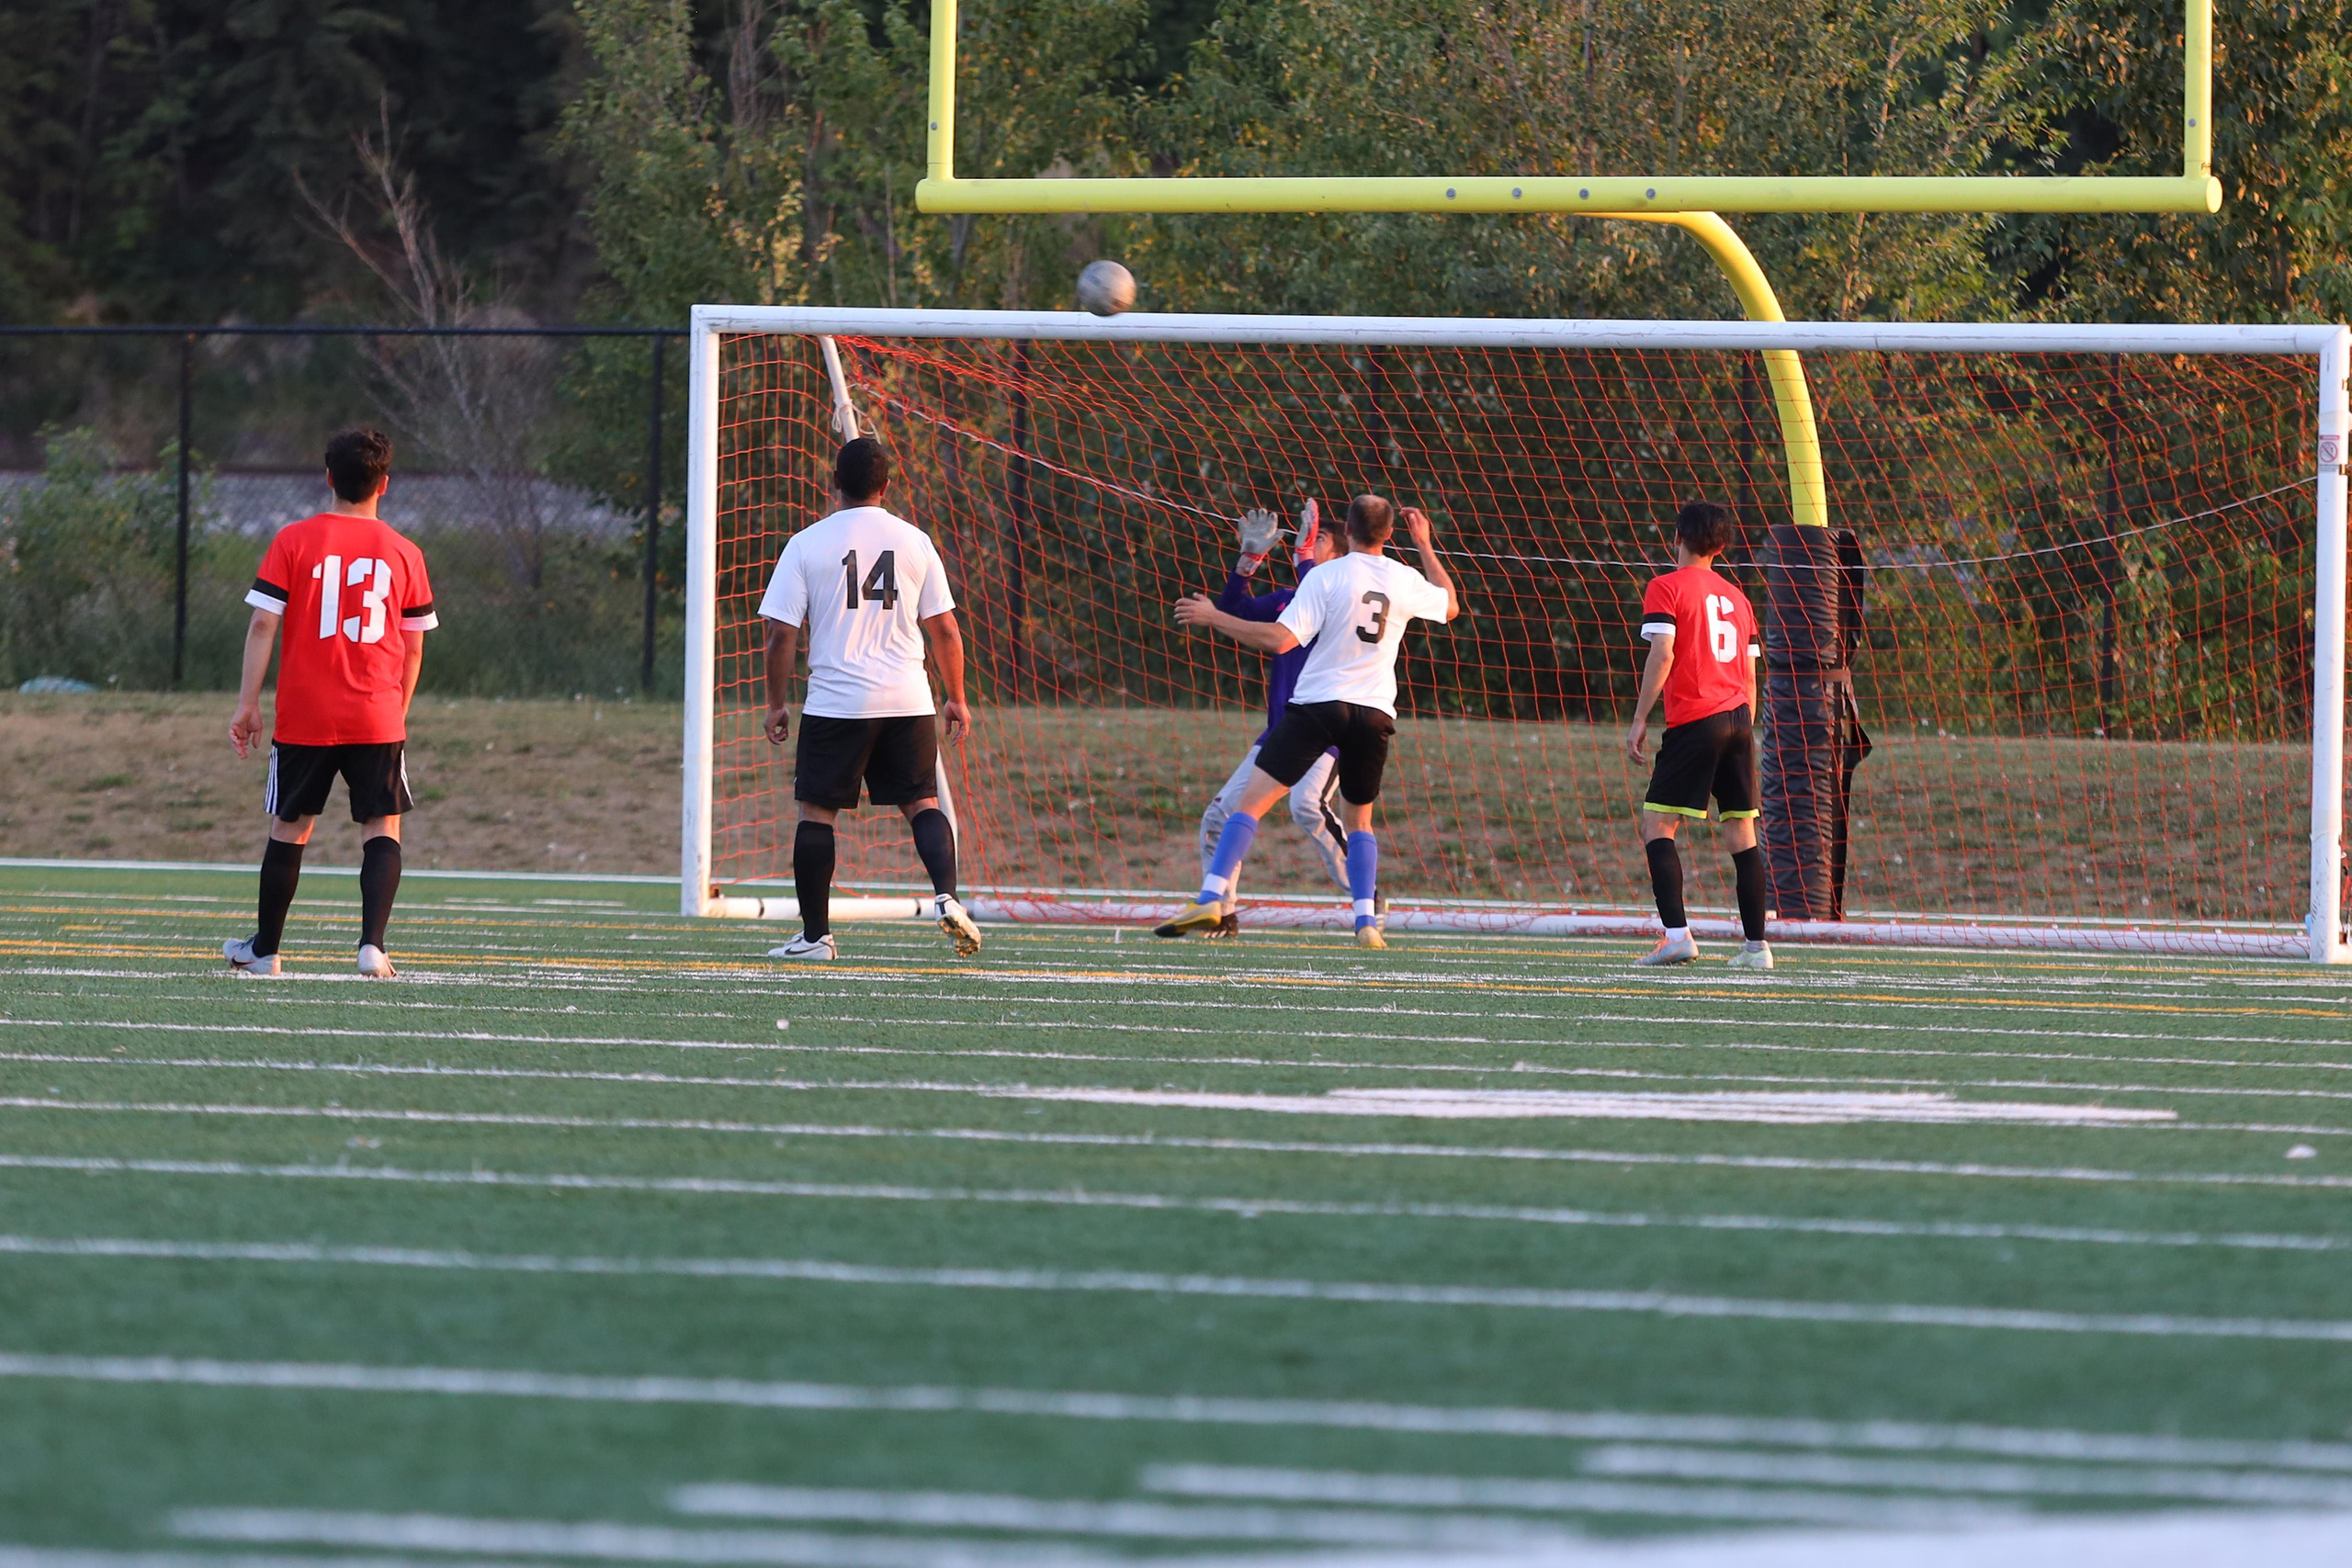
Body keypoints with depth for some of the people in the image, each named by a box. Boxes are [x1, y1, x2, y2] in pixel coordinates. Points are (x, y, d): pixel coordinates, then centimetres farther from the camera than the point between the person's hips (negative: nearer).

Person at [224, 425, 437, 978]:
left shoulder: (293, 542, -2)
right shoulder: (404, 553, 3)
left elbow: (263, 624, -6)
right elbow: (413, 647, 9)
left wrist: (248, 702, -3)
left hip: (304, 719, 0)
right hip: (378, 719, 0)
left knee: (289, 828, 13)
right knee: (382, 830, 2)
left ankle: (265, 949, 23)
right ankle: (373, 944, -17)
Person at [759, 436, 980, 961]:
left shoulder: (806, 544, -1)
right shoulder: (914, 542, 5)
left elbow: (782, 634, -2)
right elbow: (945, 630, 7)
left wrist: (777, 703, 8)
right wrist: (956, 700, 16)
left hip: (836, 702, -2)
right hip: (907, 701, 2)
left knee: (818, 812, 6)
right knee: (921, 802, 10)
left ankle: (815, 933, 5)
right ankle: (946, 894, -12)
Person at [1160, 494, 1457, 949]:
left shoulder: (1326, 577, -7)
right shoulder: (1407, 581, 5)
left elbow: (1280, 639, -13)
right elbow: (1450, 607, 27)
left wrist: (1213, 618, -5)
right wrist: (1426, 547, 35)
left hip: (1318, 704, -4)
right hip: (1374, 713, 4)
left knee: (1252, 800, -6)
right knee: (1358, 819, 20)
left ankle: (1210, 901, -19)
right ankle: (1367, 923, 5)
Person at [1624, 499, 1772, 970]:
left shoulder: (1667, 588, -1)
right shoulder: (1735, 596, 18)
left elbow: (1662, 654, -11)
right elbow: (1749, 671, 17)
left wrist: (1640, 719, -7)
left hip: (1694, 722, -6)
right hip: (1738, 718, 6)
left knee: (1657, 824, -3)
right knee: (1741, 830, 8)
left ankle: (1677, 933, -17)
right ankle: (1756, 944, 5)